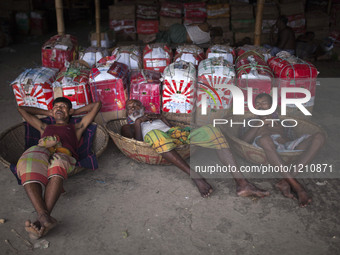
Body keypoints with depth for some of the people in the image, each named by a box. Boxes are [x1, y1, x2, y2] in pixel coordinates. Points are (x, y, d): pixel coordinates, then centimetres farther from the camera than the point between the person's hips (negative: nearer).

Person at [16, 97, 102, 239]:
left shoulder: (75, 128, 39)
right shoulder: (45, 127, 45)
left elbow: (97, 105, 42)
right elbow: (21, 109, 56)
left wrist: (73, 112, 46)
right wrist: (47, 113, 54)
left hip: (63, 154, -2)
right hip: (38, 151, 2)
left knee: (57, 164, -40)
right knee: (28, 165, -36)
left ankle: (42, 220, -54)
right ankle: (44, 216, -53)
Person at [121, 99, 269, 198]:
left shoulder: (154, 117, 42)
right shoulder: (128, 127, 30)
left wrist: (161, 118, 18)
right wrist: (138, 122, 6)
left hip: (176, 134, 5)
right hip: (157, 143, -5)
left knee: (210, 131, -21)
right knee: (154, 133, -42)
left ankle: (241, 182, -35)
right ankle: (195, 177, -46)